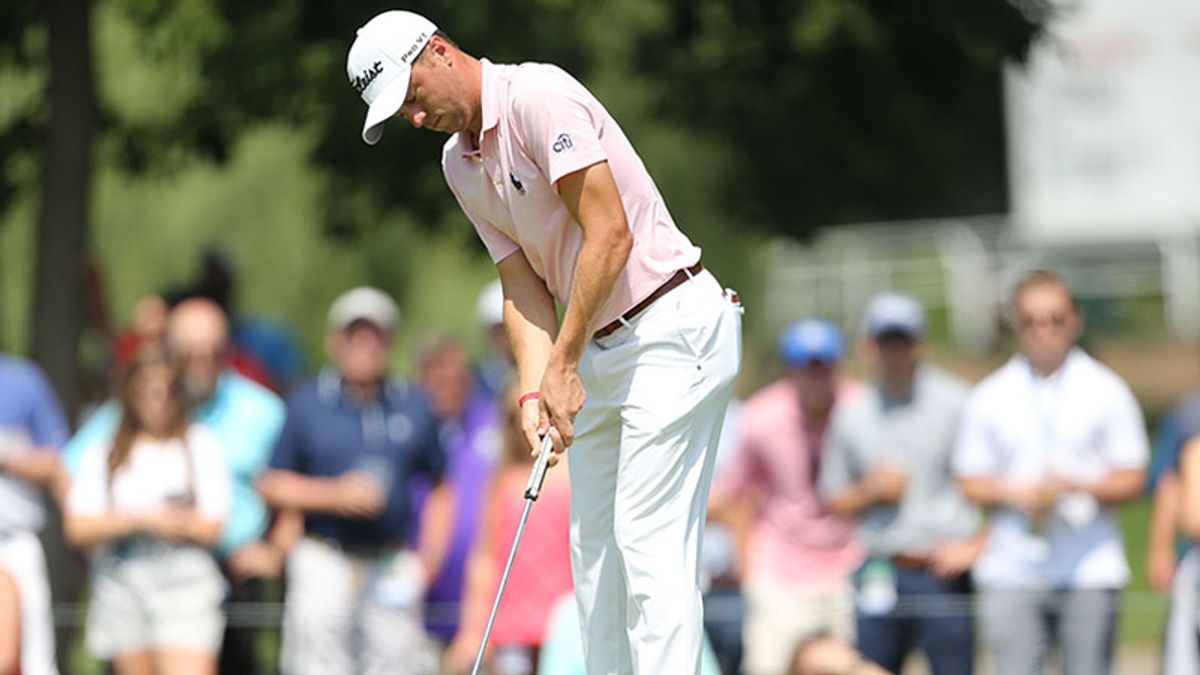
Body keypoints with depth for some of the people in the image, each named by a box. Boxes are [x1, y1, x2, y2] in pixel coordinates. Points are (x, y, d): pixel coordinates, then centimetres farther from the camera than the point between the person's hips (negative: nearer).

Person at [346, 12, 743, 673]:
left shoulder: (540, 97, -16)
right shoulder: (460, 164, 11)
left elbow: (610, 235, -20)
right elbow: (524, 284, 8)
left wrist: (564, 364, -17)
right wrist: (535, 389, -9)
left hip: (673, 327, -9)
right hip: (601, 348, 9)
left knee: (650, 540, -15)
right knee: (593, 543, 8)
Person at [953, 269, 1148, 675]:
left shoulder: (1106, 391, 4)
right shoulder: (988, 398, 8)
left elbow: (1132, 481, 2)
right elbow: (971, 483, 9)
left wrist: (1077, 485, -16)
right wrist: (1014, 493, -11)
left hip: (1090, 570, -1)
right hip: (1011, 571, 1)